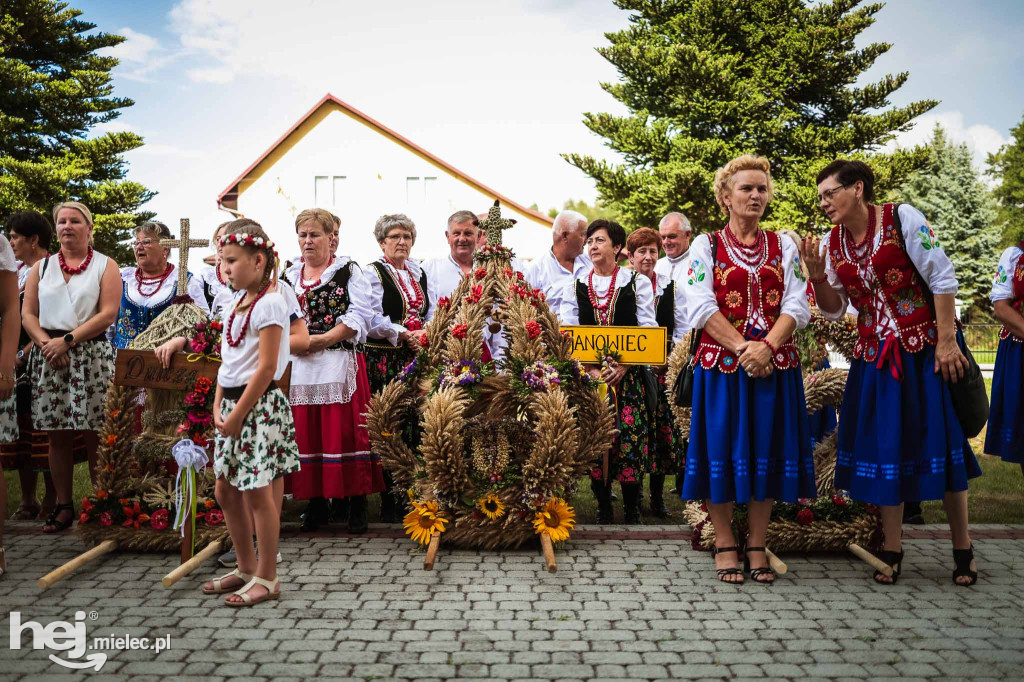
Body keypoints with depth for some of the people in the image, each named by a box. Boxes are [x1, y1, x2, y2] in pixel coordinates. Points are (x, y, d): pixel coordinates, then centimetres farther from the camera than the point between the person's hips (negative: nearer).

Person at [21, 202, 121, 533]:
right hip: (48, 356, 3)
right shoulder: (41, 267, 16)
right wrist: (46, 343, -10)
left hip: (91, 355, -3)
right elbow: (28, 314, 9)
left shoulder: (105, 266, 6)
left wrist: (67, 340, -12)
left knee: (94, 434, -4)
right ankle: (63, 506, 13)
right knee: (57, 435, 5)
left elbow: (108, 313, -6)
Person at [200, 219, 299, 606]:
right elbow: (228, 360, 14)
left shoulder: (268, 303, -15)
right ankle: (247, 567, 29)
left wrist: (237, 413, -15)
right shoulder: (238, 301, 12)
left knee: (259, 493, -1)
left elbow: (266, 368, -18)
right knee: (225, 490, 14)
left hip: (258, 405, -9)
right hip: (232, 403, 9)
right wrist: (219, 406, 5)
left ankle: (267, 578, 12)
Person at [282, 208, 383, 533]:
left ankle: (357, 502, 4)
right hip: (300, 366, 4)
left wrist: (322, 340, -13)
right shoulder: (289, 276, 18)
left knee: (345, 430, -5)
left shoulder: (348, 271, 3)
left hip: (340, 363, -4)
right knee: (306, 432, 4)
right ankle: (316, 501, 15)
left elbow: (360, 316, -6)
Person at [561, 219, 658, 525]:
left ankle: (632, 510, 7)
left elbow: (648, 331, 0)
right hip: (588, 375, 2)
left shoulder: (637, 283, 4)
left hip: (628, 375, -2)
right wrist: (590, 370, -9)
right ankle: (603, 508, 14)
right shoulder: (576, 285, 9)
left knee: (630, 438, -5)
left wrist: (623, 367, -12)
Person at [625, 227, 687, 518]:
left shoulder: (671, 287, 7)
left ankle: (657, 495, 9)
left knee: (663, 429, -1)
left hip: (664, 369, 1)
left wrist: (666, 361, -6)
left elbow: (681, 330, 6)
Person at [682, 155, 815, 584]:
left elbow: (797, 306, 1)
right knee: (722, 448, 0)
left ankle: (757, 545, 16)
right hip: (720, 363, -2)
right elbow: (700, 307, -6)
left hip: (775, 365, 3)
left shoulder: (784, 247, 12)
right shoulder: (706, 245, 5)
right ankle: (724, 544, 13)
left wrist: (767, 346, -15)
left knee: (767, 449, 5)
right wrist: (742, 347, -15)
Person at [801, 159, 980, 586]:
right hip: (874, 356, 4)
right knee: (883, 445, 6)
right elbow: (834, 310, 8)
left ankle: (963, 549, 17)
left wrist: (947, 341, -15)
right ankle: (891, 548, 19)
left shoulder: (901, 219, -10)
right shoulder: (831, 243, 3)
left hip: (925, 350, -4)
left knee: (942, 440, 1)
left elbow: (943, 278, -11)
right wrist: (818, 276, -9)